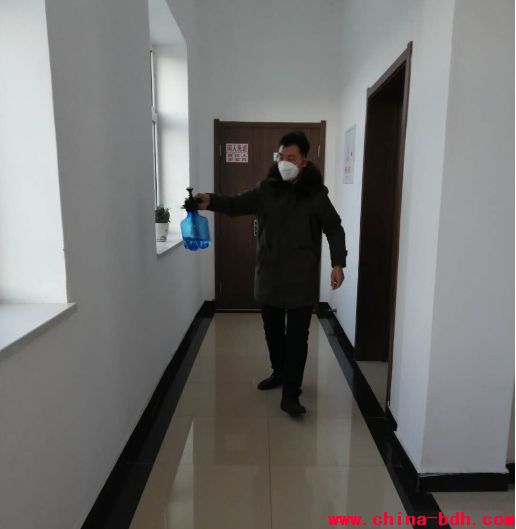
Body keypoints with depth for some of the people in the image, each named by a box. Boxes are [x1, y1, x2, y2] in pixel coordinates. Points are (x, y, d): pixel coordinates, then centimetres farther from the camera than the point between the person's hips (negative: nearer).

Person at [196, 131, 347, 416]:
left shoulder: (316, 194, -4)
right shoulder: (267, 188, 3)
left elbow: (334, 229, 1)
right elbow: (238, 204, 1)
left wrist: (338, 263, -9)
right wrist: (212, 201, -19)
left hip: (301, 279, -3)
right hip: (269, 275, 4)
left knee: (297, 336, -1)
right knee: (272, 330, 16)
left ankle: (290, 394, 9)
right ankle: (279, 372, 39)